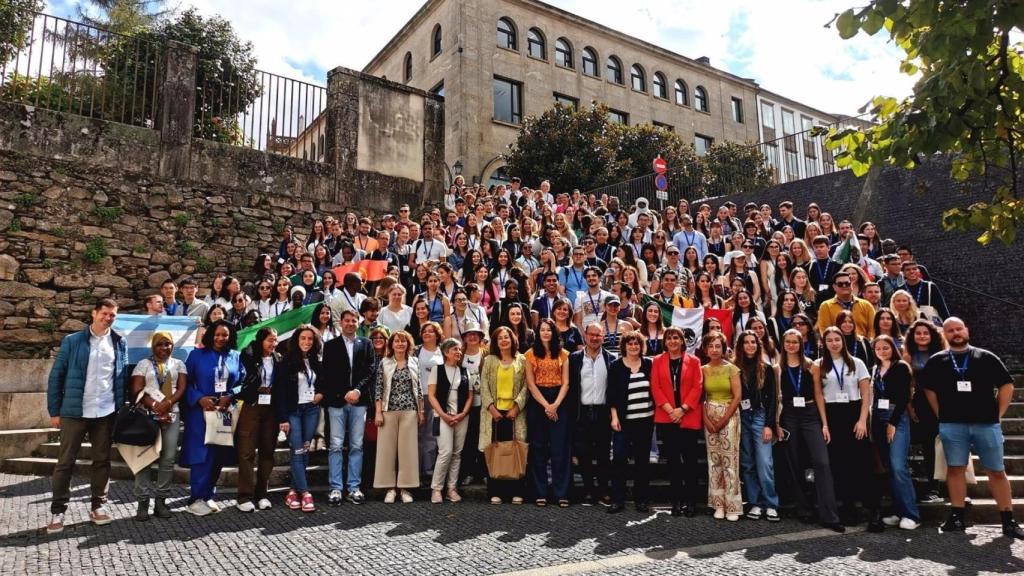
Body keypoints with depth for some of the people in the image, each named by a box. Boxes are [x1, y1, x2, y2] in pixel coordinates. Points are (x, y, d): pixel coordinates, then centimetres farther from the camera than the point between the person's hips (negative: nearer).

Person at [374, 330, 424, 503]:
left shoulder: (414, 362, 8)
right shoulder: (385, 363, 3)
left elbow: (418, 389, 10)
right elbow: (379, 389, 0)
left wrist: (421, 411, 7)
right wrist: (378, 412, -6)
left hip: (409, 411, 1)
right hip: (388, 410, -1)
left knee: (407, 448, 2)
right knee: (387, 448, 1)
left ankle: (405, 488, 10)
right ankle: (390, 488, 10)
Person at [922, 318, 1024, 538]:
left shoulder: (986, 357, 4)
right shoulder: (937, 361, 6)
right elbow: (929, 389, 14)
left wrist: (998, 414, 1)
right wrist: (941, 414, 7)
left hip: (986, 424, 0)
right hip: (952, 425, 1)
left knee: (997, 471, 4)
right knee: (955, 469, 3)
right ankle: (958, 517, 10)